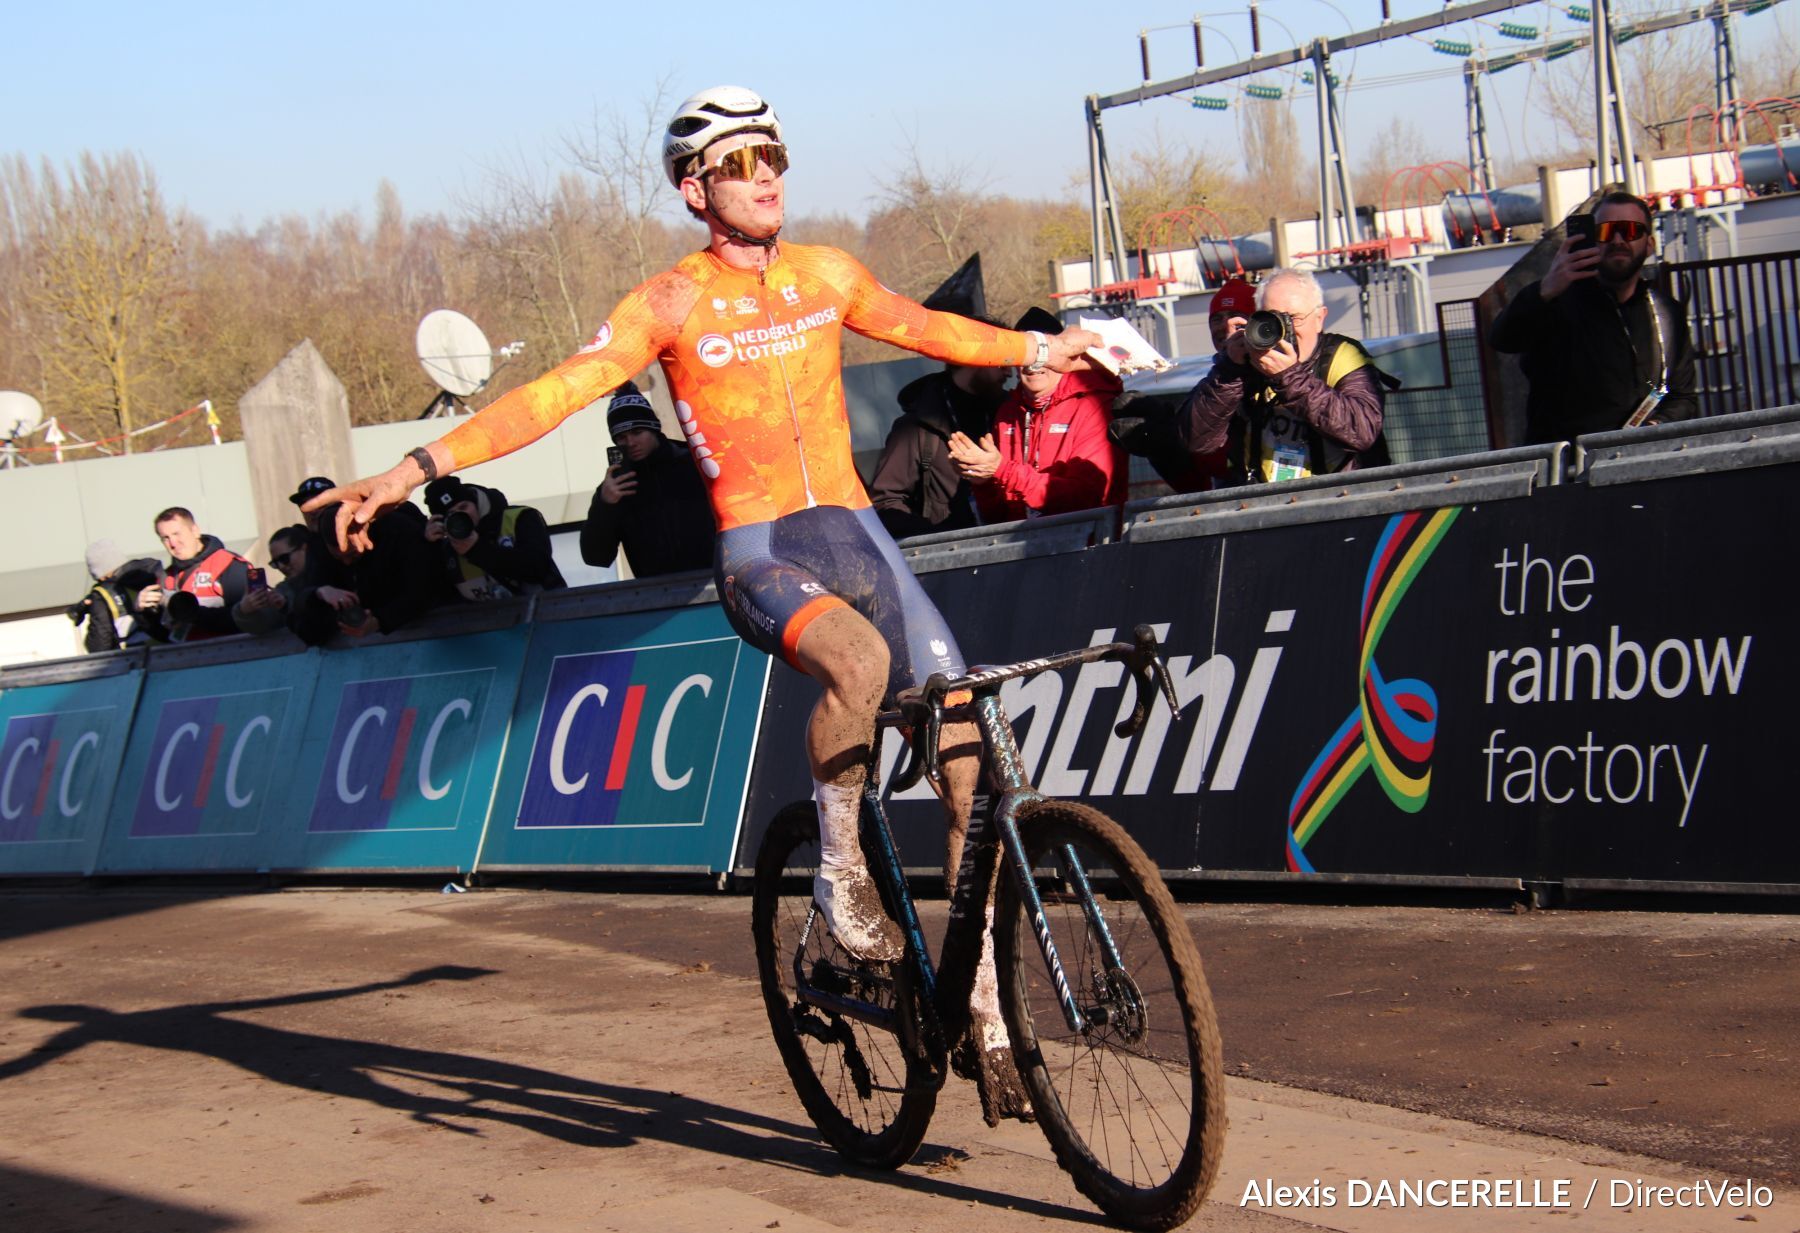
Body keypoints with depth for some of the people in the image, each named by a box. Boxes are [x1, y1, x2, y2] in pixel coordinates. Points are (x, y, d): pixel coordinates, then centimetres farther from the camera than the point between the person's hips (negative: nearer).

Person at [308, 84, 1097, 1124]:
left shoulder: (827, 276, 11)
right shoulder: (673, 303, -2)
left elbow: (924, 329, 30)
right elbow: (557, 393, -9)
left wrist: (1040, 349, 43)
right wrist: (415, 470, -20)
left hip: (857, 534, 5)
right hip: (759, 553, -4)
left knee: (972, 763, -6)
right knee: (858, 661, -39)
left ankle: (991, 1025, 4)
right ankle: (842, 873, -13)